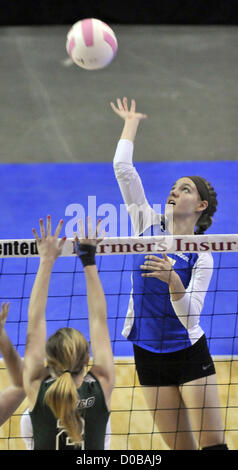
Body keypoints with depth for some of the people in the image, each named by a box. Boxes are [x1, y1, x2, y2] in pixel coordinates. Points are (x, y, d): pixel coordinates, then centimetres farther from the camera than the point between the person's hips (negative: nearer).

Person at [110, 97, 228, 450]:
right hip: (148, 352, 3)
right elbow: (122, 168, -4)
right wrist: (131, 122, 5)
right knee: (181, 448, 5)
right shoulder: (149, 225, -1)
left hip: (190, 353, -3)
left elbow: (190, 314, -19)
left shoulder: (202, 257, -9)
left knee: (213, 444, -7)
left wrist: (173, 281, -36)